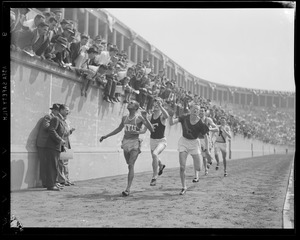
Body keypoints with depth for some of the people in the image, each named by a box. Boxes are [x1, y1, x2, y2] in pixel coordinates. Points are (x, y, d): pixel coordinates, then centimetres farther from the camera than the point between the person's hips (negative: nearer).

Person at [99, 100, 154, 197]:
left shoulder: (139, 118, -5)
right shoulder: (124, 118, 12)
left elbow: (151, 129, -12)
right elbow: (118, 129, 27)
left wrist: (145, 118, -24)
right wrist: (106, 136, 26)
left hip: (135, 143, -6)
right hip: (125, 142, 6)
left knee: (131, 165, -15)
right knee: (129, 165, 14)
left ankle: (128, 189, -18)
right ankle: (128, 188, 27)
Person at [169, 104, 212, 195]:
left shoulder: (200, 123, -15)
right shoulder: (184, 118, -13)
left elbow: (205, 136, -4)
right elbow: (172, 123, -18)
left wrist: (207, 150, -4)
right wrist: (171, 115, -37)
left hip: (194, 143, 0)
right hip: (183, 142, 0)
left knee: (198, 169, -1)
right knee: (182, 167, -8)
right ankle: (184, 187, 8)